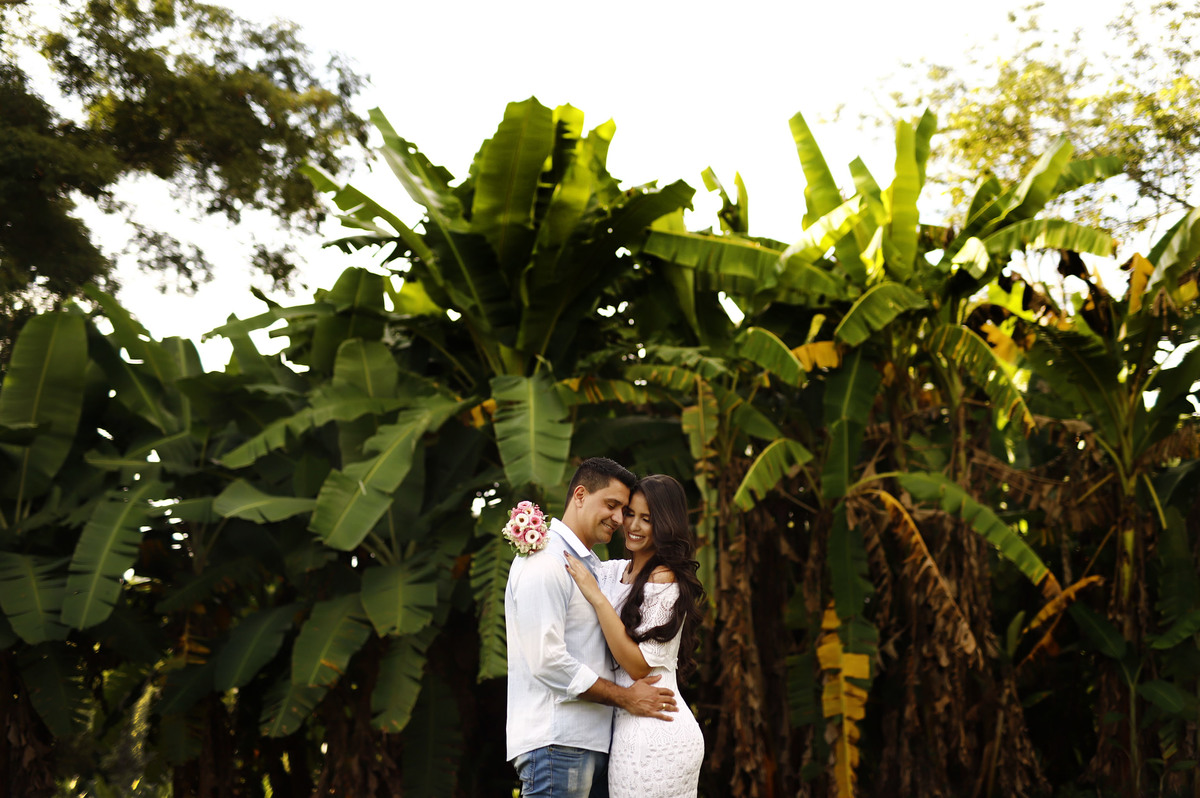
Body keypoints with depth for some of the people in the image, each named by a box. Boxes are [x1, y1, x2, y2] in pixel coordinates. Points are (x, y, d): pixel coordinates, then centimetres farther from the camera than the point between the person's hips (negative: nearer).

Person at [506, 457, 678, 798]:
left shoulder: (594, 566, 21)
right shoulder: (543, 562, -11)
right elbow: (547, 661, -18)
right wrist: (624, 697, -11)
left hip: (595, 741, 9)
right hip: (556, 744, -9)